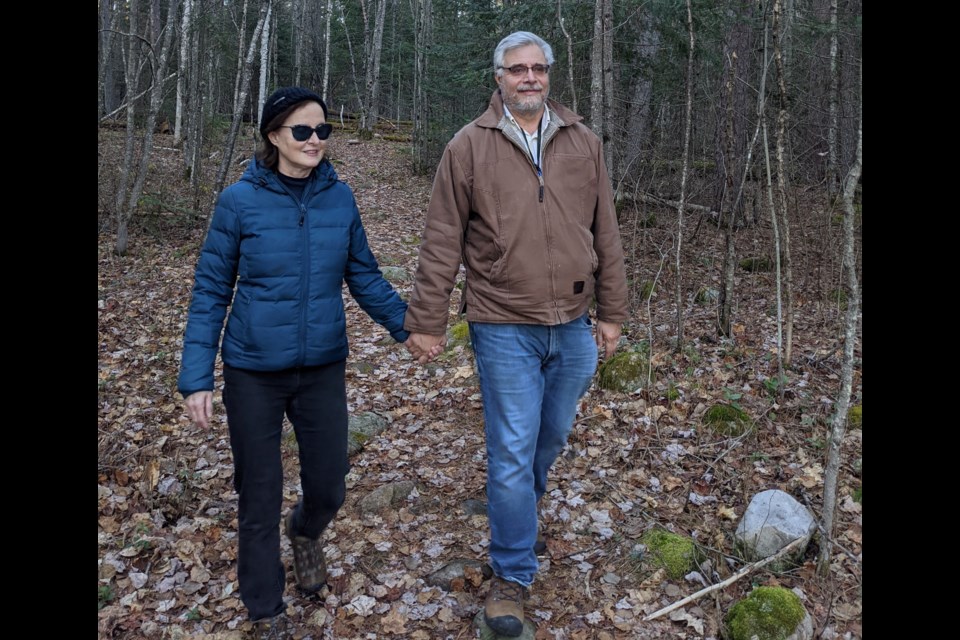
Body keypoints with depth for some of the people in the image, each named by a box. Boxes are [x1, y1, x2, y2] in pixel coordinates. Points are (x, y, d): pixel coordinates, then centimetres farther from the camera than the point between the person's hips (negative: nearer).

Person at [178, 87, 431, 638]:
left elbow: (364, 275, 4)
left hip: (323, 369, 3)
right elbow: (211, 293, -6)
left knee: (329, 486, 11)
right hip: (253, 373, -2)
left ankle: (306, 532, 49)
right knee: (261, 495, 9)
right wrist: (197, 377, -10)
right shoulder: (240, 200, -9)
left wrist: (406, 324, -9)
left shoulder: (340, 196, -2)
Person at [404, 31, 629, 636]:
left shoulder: (583, 142, 7)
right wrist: (427, 320, -3)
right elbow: (442, 242, -3)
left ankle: (519, 515, 48)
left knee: (552, 438, 18)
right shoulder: (469, 146, -2)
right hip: (505, 328, -4)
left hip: (572, 326, 4)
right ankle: (513, 574, 19)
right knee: (512, 452, 2)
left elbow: (605, 234, 9)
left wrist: (612, 312, 9)